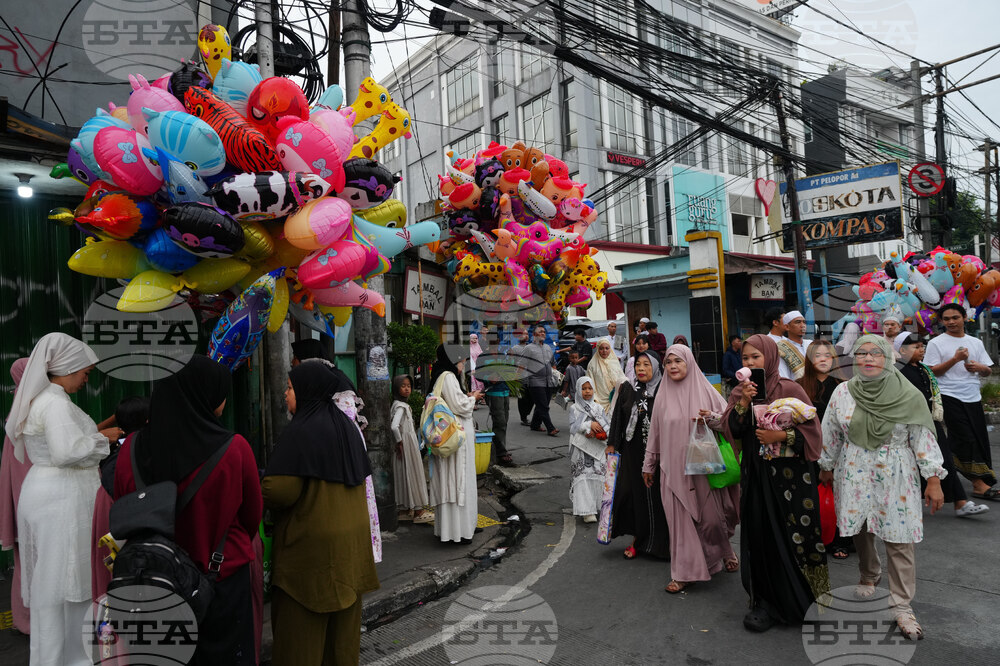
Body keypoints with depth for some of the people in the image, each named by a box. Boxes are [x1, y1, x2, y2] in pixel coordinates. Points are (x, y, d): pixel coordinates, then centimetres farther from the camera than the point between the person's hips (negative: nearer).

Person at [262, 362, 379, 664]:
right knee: (343, 614, 19)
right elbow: (361, 476, 14)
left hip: (310, 543, -8)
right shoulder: (345, 424, 5)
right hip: (351, 539, 8)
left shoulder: (299, 431, -18)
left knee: (300, 621, 6)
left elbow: (279, 491, -23)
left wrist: (260, 494, -2)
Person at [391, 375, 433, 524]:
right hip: (406, 444, -10)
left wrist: (399, 442, 13)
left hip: (410, 442, 10)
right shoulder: (400, 406, -17)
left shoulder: (403, 404, 13)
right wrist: (399, 443, -18)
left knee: (405, 476, 13)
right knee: (412, 475, -2)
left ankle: (405, 510, 20)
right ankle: (418, 511, 7)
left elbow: (393, 426, 19)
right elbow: (394, 426, -30)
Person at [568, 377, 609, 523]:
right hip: (581, 449, -3)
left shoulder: (598, 408, 13)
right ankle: (587, 511, -9)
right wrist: (589, 425, -16)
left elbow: (609, 426, 7)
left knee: (599, 476, 0)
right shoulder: (574, 408, 4)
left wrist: (595, 432, -11)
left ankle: (599, 507, 12)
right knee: (583, 478, -9)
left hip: (597, 448, 3)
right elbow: (572, 427, -7)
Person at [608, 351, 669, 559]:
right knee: (630, 492, 2)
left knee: (655, 495, 1)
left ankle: (658, 541, 17)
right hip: (632, 451, 3)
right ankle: (637, 538, 18)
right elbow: (617, 417, 8)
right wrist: (612, 443, 6)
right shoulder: (627, 389, 4)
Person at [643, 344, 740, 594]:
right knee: (681, 519, 3)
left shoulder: (705, 390, -2)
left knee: (711, 517, 5)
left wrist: (712, 418, -20)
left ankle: (725, 551, 36)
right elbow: (655, 432, 11)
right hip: (674, 468, 2)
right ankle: (685, 573, 15)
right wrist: (649, 465, 14)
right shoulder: (663, 395, 5)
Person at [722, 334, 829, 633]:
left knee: (793, 535, 0)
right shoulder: (739, 393, 8)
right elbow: (731, 431, -1)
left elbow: (811, 429, -5)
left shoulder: (789, 389, -4)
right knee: (761, 537, 4)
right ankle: (767, 600, 17)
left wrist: (781, 436, -18)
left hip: (789, 476, -3)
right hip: (755, 476, 3)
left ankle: (800, 601, 18)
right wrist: (743, 403, -13)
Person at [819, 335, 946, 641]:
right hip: (854, 475, 2)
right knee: (860, 532, 13)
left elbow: (923, 439, -3)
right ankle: (869, 575, 42)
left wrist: (934, 480, -4)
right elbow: (831, 435, 7)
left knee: (900, 541, -1)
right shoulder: (842, 392, -2)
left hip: (895, 477, -2)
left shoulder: (909, 395, -7)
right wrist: (826, 468, 13)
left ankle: (902, 606, 13)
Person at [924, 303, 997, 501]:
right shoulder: (936, 343, 0)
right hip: (950, 397, -5)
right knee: (966, 440, -9)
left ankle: (980, 484, 13)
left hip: (973, 397, 5)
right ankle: (980, 484, -4)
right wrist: (955, 359, -16)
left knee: (980, 440, 4)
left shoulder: (976, 342, 15)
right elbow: (932, 372, -7)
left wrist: (980, 367, -5)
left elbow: (988, 371, 18)